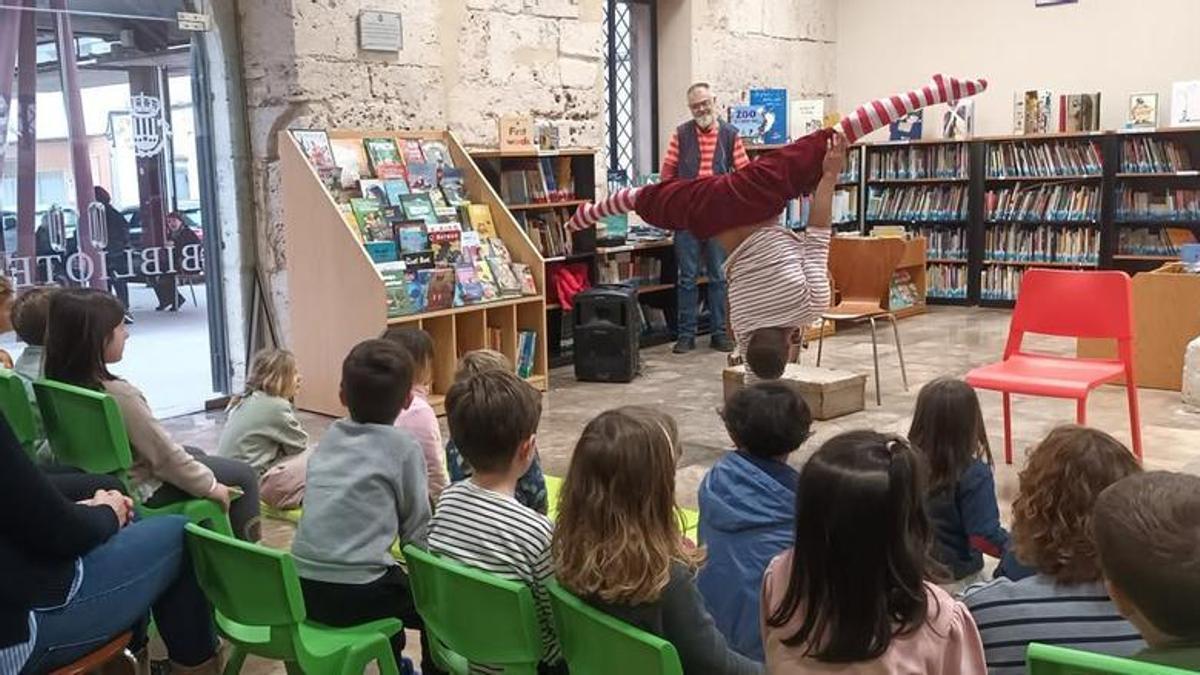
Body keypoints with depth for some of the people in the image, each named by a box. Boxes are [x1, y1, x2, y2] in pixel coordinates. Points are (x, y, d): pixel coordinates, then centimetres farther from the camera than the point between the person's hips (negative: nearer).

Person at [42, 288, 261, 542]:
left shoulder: (62, 386, -7)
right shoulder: (119, 394, -32)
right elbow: (164, 455, -24)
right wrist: (210, 486, -10)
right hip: (142, 491, -8)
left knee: (196, 454, 30)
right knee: (243, 475, 4)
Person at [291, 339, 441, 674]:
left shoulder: (331, 436, 10)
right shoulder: (403, 446, -6)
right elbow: (416, 527, -2)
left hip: (302, 586, 6)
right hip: (352, 594, -6)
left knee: (395, 582, 32)